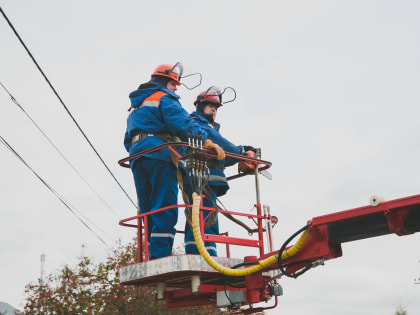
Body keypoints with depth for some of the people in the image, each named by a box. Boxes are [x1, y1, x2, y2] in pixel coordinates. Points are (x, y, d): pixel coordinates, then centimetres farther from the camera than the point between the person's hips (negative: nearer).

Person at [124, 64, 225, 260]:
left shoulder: (135, 106, 30)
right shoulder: (164, 98, 2)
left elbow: (127, 140, 31)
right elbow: (182, 122, -14)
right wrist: (206, 141, -19)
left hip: (136, 157, 8)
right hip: (160, 156, -8)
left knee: (148, 212, 7)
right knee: (165, 210, -11)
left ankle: (151, 258, 2)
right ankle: (161, 258, -18)